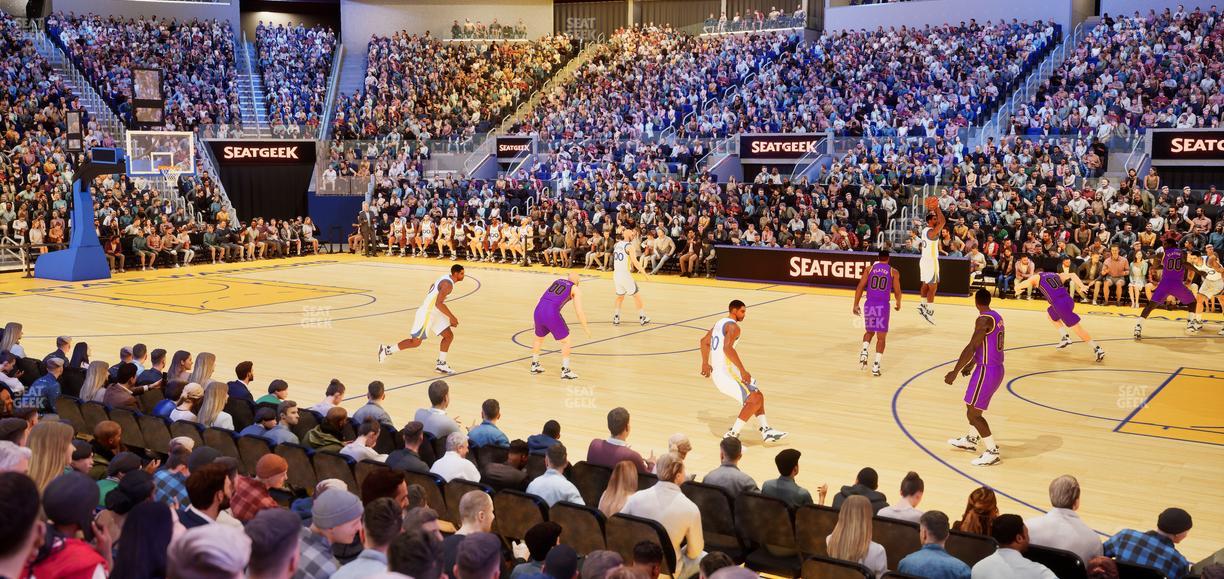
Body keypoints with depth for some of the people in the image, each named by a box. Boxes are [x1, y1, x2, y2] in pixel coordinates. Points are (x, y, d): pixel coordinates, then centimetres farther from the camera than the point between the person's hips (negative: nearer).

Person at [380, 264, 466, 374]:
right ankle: (387, 349, 12)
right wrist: (452, 317, -23)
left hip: (435, 314, 10)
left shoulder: (446, 279, 9)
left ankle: (441, 364, 11)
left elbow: (432, 286, 26)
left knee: (449, 336, 5)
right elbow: (439, 304, -29)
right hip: (427, 314, -10)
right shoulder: (448, 284, -22)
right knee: (416, 341, -1)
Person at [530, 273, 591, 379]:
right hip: (552, 314, -5)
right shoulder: (575, 289, 9)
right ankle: (565, 371, 12)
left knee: (539, 338, 30)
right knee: (566, 341, 12)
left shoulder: (556, 281, 24)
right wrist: (586, 328, 12)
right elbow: (579, 311, 3)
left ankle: (534, 365, 40)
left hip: (538, 311, 6)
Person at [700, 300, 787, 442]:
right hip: (726, 372, -10)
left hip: (717, 371, 10)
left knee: (757, 395, 17)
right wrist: (743, 370, -27)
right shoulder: (733, 326, -14)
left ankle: (766, 431, 18)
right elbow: (727, 348, -30)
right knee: (755, 399, -15)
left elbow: (704, 341, 28)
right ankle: (731, 436, -13)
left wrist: (705, 363, 27)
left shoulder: (720, 323, 17)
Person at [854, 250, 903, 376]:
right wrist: (898, 304, 24)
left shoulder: (869, 269, 7)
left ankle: (864, 352, -2)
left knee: (869, 331, 23)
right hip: (883, 305, -2)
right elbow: (897, 292, 4)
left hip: (870, 304, 2)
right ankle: (876, 366, 1)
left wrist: (856, 305, 4)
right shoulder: (893, 272, 4)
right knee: (881, 337, 6)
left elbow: (860, 287, 0)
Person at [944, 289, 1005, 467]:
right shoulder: (996, 317, 10)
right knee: (972, 405, 26)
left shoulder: (984, 320, -20)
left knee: (973, 412, -2)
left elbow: (971, 347, -24)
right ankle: (971, 440, 41)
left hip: (987, 371, -10)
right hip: (996, 368, 10)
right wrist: (971, 364, 34)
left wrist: (955, 372, -21)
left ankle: (992, 453, 1)